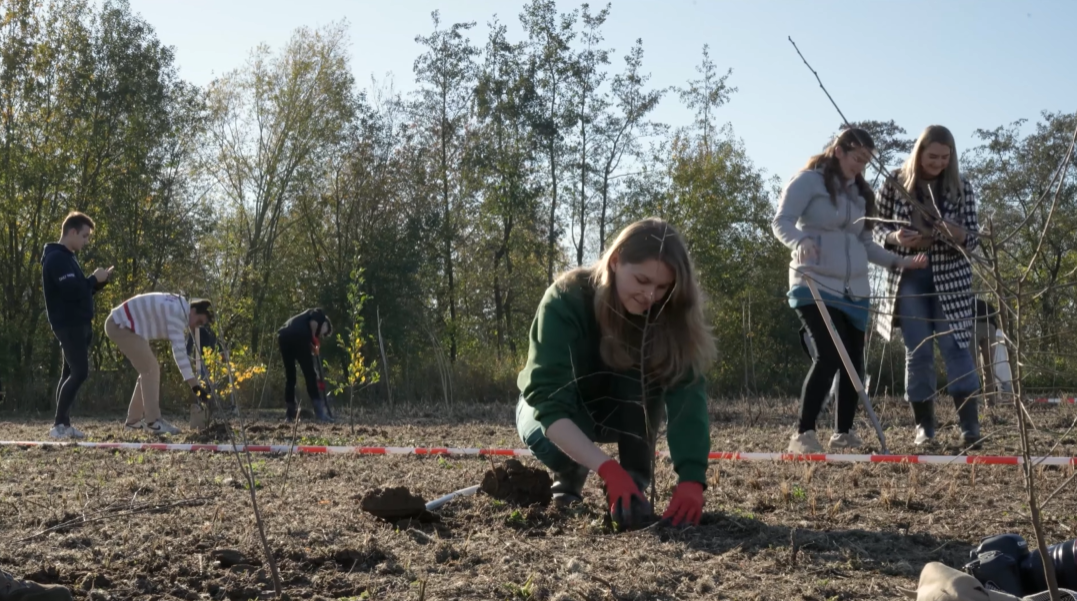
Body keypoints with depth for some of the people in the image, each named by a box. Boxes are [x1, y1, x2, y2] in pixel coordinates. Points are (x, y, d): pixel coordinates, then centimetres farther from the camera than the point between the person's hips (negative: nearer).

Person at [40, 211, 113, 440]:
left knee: (71, 372, 10)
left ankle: (64, 424, 13)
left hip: (77, 324, 11)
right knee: (80, 372, -14)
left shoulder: (66, 258, 19)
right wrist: (94, 279, -11)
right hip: (68, 325, -11)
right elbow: (72, 291, -25)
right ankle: (58, 425, -12)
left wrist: (99, 281, 6)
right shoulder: (57, 258, -14)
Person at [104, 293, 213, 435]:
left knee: (149, 369, 13)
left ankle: (133, 420, 19)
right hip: (120, 325, -11)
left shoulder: (179, 308, 7)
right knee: (150, 369, -14)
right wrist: (193, 383, -31)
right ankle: (153, 422, -15)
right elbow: (179, 350, -30)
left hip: (123, 325, 11)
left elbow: (180, 347, 14)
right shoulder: (176, 312, -25)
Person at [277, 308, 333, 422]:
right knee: (310, 374, -2)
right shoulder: (320, 314, 23)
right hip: (298, 337, -7)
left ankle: (291, 413, 17)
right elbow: (313, 322, -4)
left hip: (283, 336, 7)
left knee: (289, 375, 17)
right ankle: (319, 412, -4)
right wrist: (314, 340, 8)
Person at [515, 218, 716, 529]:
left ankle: (635, 482, -18)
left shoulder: (669, 314, -25)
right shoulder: (566, 300, -34)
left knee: (647, 374, -31)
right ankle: (570, 474, -2)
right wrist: (609, 469, -53)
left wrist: (692, 478, -51)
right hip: (554, 408, -2)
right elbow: (549, 402, -40)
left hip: (621, 411, 2)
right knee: (552, 441, -36)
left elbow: (687, 392, -35)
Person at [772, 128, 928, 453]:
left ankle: (844, 433, 20)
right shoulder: (809, 180, -4)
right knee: (829, 356, -20)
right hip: (815, 286, -7)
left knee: (854, 361, 6)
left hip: (854, 290, 7)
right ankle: (803, 435, -17)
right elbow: (781, 221, -13)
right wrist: (800, 241, -33)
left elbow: (865, 243, 20)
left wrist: (899, 261, 8)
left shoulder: (860, 193, 17)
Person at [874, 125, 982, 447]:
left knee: (955, 346, -6)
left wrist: (957, 234, -26)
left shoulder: (961, 187, -2)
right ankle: (924, 425, 9)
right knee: (918, 352, 1)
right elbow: (877, 227, 4)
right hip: (908, 278, 0)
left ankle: (970, 424, -4)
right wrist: (895, 238, -18)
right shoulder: (895, 183, -2)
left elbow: (973, 239, -3)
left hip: (950, 279, 0)